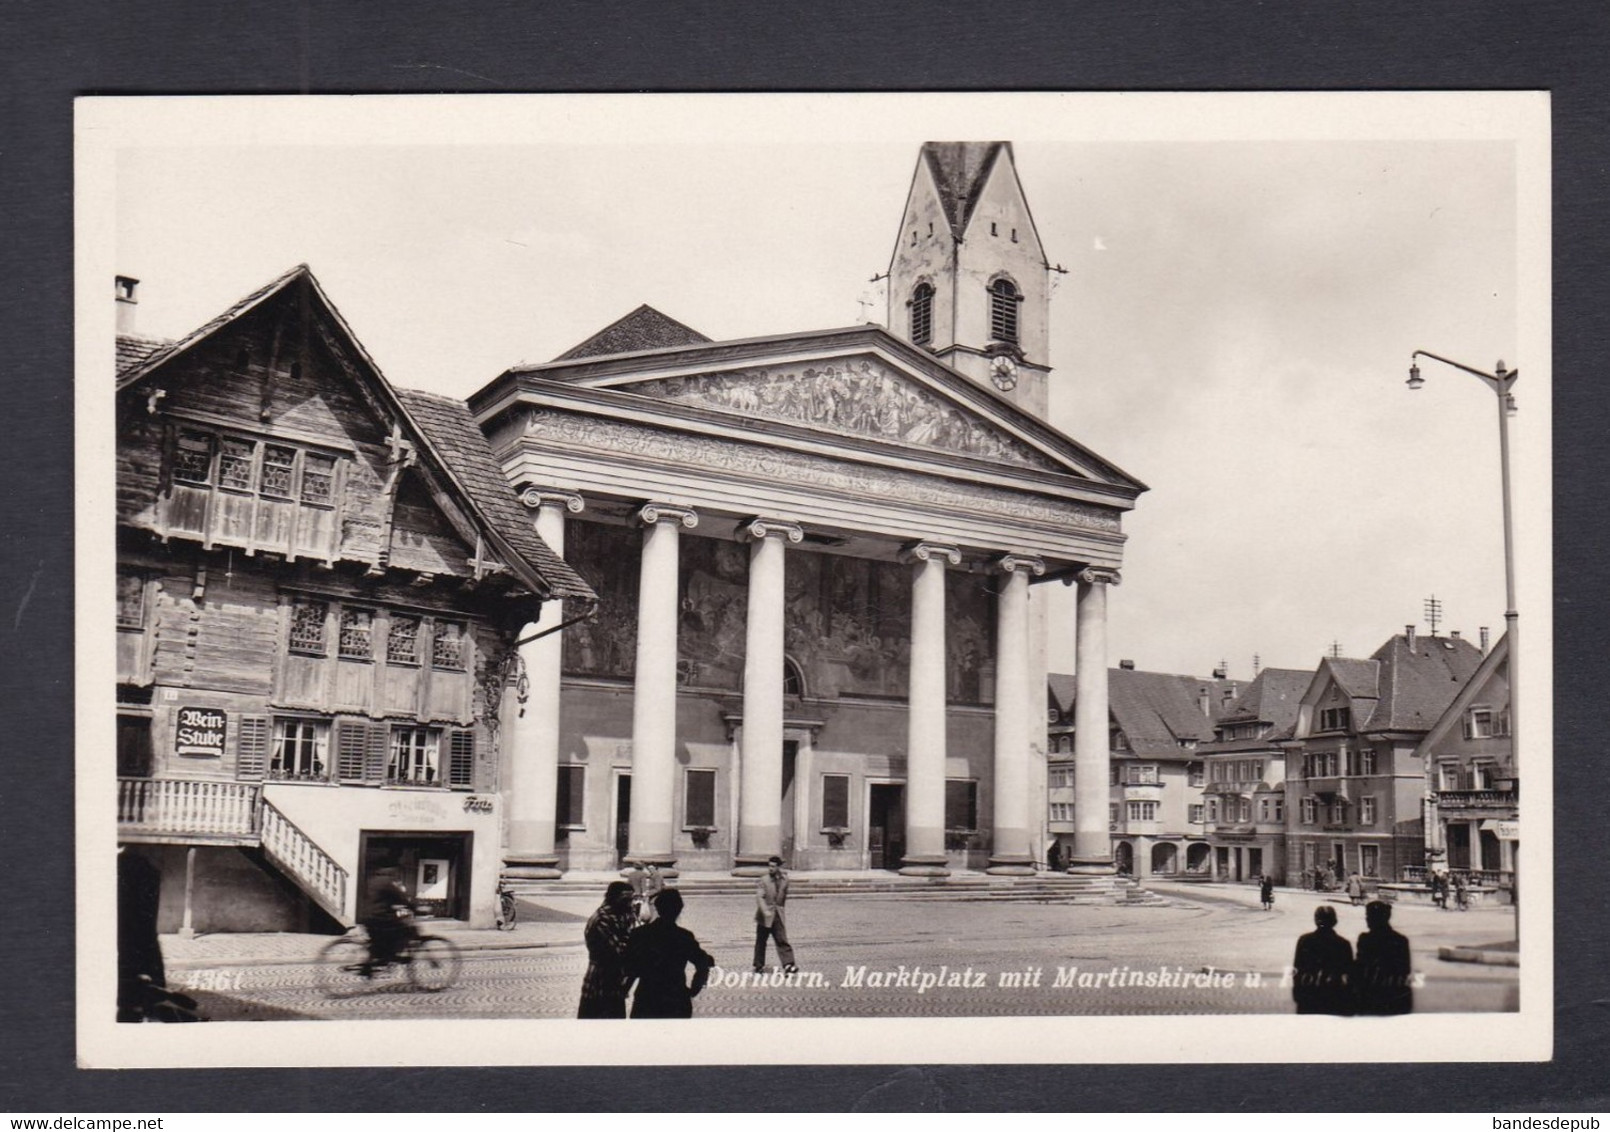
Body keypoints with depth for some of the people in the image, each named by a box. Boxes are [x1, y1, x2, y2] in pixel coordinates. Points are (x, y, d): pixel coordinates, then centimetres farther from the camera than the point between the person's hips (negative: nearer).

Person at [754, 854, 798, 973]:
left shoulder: (784, 880, 2)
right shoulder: (763, 881, -10)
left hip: (778, 915, 3)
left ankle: (788, 965, -11)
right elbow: (759, 897, -20)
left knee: (782, 941, -5)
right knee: (761, 942, 8)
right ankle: (759, 965, 21)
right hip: (765, 917, -3)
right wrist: (765, 910, -31)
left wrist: (780, 908, 4)